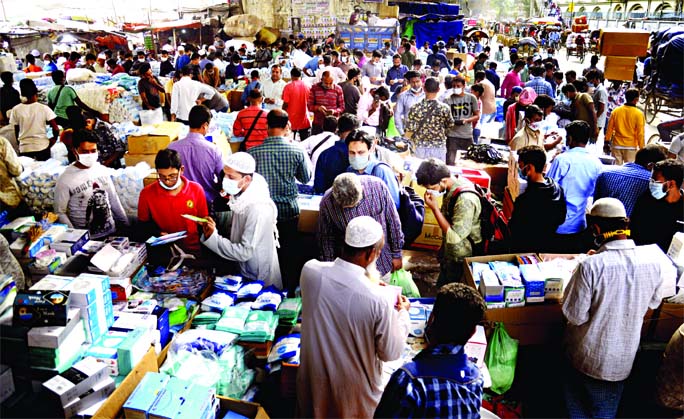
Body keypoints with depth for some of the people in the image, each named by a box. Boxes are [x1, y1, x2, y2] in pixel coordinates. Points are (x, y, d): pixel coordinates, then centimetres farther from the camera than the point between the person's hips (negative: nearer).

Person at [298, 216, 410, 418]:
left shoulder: (310, 270, -20)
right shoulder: (376, 300, -30)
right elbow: (391, 352, -14)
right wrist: (402, 313, 1)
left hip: (314, 378, 3)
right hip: (353, 389, -3)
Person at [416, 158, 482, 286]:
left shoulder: (465, 200, -34)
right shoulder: (452, 186, -6)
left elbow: (454, 237, -31)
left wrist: (434, 208, -30)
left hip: (459, 258, -8)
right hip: (448, 250, 8)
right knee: (442, 286, 25)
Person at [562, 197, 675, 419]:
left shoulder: (590, 266, -29)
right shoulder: (653, 260, -15)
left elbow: (575, 316, -21)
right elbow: (653, 303, 5)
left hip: (587, 357, -4)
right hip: (623, 359, 4)